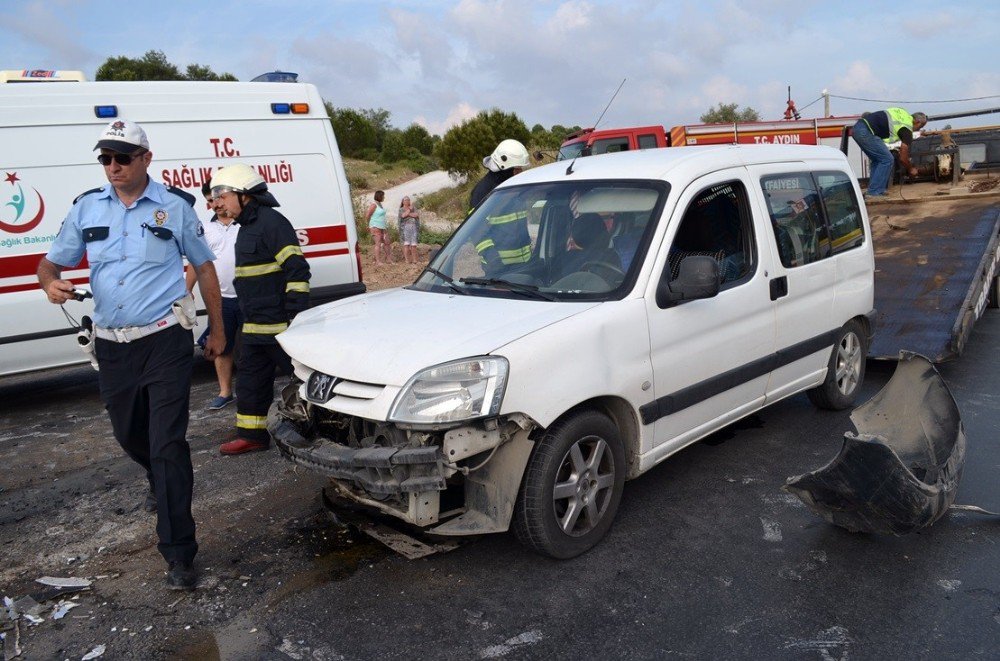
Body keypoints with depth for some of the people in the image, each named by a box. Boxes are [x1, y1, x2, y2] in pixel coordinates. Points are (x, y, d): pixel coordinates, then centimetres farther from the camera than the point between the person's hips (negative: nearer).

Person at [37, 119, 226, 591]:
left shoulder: (174, 207, -1)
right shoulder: (86, 208, 6)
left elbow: (204, 268, 7)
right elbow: (52, 261, 12)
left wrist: (217, 330, 8)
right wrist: (50, 283, -14)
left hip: (165, 341, -4)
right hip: (111, 345, 5)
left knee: (168, 445, -9)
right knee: (129, 437, 20)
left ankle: (178, 555, -4)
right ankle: (160, 484, 52)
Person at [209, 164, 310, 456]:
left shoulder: (272, 222, -14)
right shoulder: (247, 226, 18)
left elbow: (297, 270, -21)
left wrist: (296, 318, -24)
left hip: (279, 326, -10)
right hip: (254, 327, 10)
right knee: (250, 379, 14)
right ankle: (252, 435, 25)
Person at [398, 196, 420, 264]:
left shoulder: (413, 208, 17)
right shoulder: (401, 209, 11)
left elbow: (417, 215, -1)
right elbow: (403, 215, -10)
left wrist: (408, 214, -5)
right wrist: (410, 209, 0)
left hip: (414, 227, 2)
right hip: (405, 227, -2)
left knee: (413, 244, -4)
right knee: (406, 243, -12)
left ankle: (414, 259, -3)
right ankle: (407, 259, -12)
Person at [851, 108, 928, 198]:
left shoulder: (904, 114, 22)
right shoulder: (907, 129, -1)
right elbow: (903, 158, 3)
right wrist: (911, 169, 21)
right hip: (866, 132, -9)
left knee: (877, 160, 18)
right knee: (887, 159, -2)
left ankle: (872, 190, 18)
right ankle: (874, 192, -3)